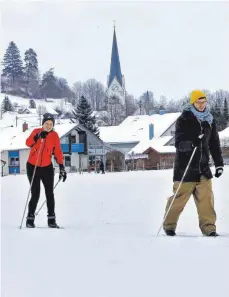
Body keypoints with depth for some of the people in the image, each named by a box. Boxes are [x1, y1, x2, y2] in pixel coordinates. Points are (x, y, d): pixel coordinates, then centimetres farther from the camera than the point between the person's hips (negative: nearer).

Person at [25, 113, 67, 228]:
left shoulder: (54, 135, -1)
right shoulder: (36, 132, -5)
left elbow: (58, 152, 0)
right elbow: (28, 143, -21)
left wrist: (62, 168, -6)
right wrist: (38, 136, -37)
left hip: (47, 168, 2)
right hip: (33, 167, -2)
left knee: (49, 193, -1)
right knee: (35, 194, -6)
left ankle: (51, 219, 6)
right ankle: (30, 219, 5)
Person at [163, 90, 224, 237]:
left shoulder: (210, 120, 12)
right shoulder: (184, 119, -4)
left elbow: (214, 144, 18)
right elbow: (179, 142, -12)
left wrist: (219, 164, 13)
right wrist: (191, 144, -33)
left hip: (203, 167, 4)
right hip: (186, 166, -4)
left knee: (206, 198, -6)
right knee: (179, 198, 0)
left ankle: (209, 227, -4)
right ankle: (169, 225, 17)